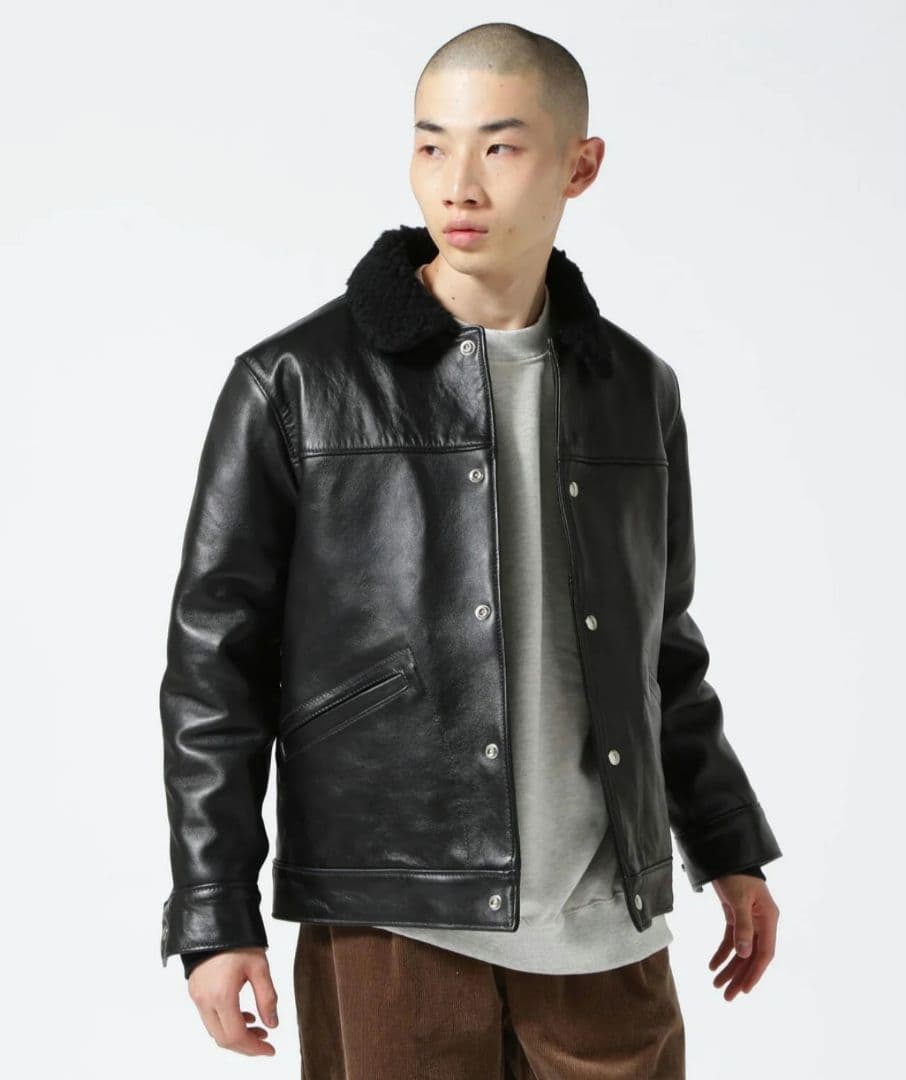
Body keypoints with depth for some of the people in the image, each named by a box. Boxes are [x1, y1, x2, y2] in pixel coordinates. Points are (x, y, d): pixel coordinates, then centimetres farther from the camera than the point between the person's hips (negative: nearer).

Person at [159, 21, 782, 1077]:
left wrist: (729, 851, 20)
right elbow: (215, 664, -3)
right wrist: (215, 919, -6)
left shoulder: (636, 391, 9)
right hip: (390, 927, -3)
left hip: (609, 931, 3)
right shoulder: (293, 386, -3)